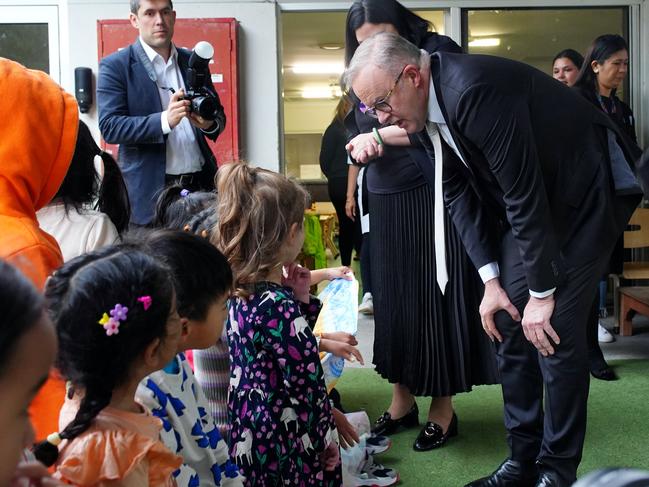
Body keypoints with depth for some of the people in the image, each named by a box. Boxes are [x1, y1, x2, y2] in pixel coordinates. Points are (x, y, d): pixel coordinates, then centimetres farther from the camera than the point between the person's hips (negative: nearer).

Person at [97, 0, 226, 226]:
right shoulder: (115, 66, -1)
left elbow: (219, 115, 16)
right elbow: (109, 127, -10)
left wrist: (210, 123, -10)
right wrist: (165, 120, -25)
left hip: (201, 184, 4)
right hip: (150, 190, -4)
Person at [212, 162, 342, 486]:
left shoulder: (242, 291, -1)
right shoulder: (279, 306, -27)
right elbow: (305, 385, -22)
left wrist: (301, 300, -2)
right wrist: (327, 437, -8)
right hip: (285, 448, -8)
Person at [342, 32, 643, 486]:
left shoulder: (475, 90, -32)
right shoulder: (426, 108, -6)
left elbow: (525, 196, -30)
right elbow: (460, 194, 0)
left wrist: (543, 292, -22)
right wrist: (491, 280, -6)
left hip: (585, 192, -8)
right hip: (529, 199, 8)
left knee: (555, 331, -9)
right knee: (509, 326, 4)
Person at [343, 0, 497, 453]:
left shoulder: (437, 52, -3)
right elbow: (359, 138, 15)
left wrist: (378, 135, -11)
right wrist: (363, 148, -9)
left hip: (435, 196, -5)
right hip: (387, 202, 5)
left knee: (438, 297, -1)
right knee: (392, 298, 5)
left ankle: (443, 408, 11)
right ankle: (402, 399, 18)